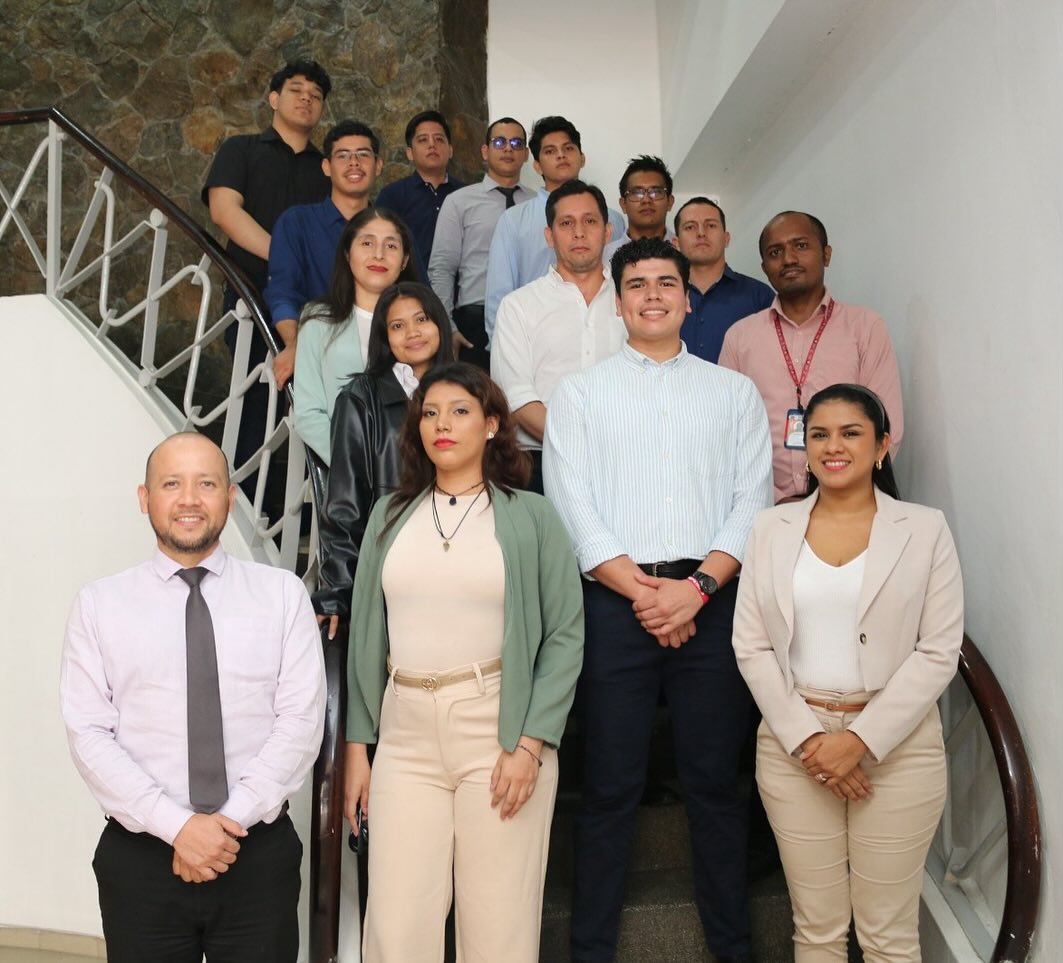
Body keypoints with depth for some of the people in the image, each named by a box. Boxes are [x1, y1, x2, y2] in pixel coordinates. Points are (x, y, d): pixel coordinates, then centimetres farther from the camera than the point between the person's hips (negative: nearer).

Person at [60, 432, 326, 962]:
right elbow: (89, 735, -5)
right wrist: (177, 826, -14)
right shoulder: (98, 605, 0)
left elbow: (301, 719, -5)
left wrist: (232, 819, -13)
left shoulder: (282, 593, 0)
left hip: (261, 854, 0)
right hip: (140, 856, 0)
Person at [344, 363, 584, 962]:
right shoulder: (391, 516, 12)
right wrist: (357, 745, 8)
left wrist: (531, 743, -11)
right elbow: (366, 635, 12)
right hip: (405, 735, 3)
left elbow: (565, 634, -2)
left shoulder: (531, 517, 3)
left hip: (500, 732, -2)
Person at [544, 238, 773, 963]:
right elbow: (573, 508, -1)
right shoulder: (580, 393, 9)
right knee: (612, 786, 5)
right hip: (614, 603, -1)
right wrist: (644, 591, -9)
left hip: (713, 601, 1)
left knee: (717, 780, 9)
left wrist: (695, 588, -10)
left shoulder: (734, 391, 12)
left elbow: (753, 502, 3)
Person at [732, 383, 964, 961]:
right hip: (794, 744, 2)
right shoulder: (772, 529, 4)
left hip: (897, 744, -1)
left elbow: (939, 652, -5)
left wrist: (861, 739, -13)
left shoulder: (925, 529, 0)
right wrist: (806, 739, -9)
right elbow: (751, 647, 1)